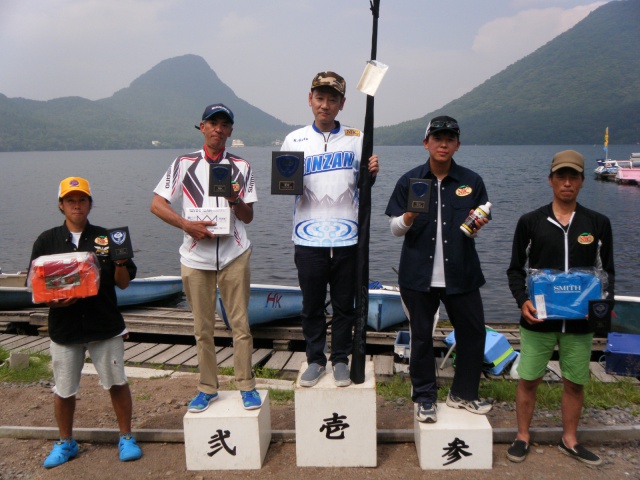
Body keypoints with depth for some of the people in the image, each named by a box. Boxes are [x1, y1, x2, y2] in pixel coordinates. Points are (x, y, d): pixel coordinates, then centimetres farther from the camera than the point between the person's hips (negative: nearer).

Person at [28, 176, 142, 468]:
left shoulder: (105, 239, 2)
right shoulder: (47, 241, 4)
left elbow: (123, 283, 2)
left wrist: (120, 262, -18)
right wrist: (50, 300, -16)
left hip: (105, 325, -1)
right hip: (64, 327, 1)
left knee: (117, 383, 6)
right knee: (63, 390, 11)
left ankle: (126, 438, 25)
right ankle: (65, 443, 33)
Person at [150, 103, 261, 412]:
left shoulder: (240, 166, 8)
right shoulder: (184, 164, 5)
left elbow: (248, 217, 8)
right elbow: (157, 204, 1)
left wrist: (234, 199, -14)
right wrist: (187, 224, -13)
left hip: (233, 255, 0)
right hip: (195, 257, 0)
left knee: (240, 324, 2)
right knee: (202, 328, 8)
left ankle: (246, 386, 15)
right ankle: (208, 388, 21)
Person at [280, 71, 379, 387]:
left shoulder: (356, 139, 5)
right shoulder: (294, 140, 4)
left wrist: (372, 173, -11)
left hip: (346, 239, 0)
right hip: (308, 239, 0)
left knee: (344, 305, 10)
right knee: (312, 305, 9)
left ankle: (340, 359, 25)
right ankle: (315, 360, 25)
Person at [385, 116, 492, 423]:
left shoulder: (472, 182, 5)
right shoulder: (410, 181, 2)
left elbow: (477, 226, 12)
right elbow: (395, 229, 3)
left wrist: (477, 227, -12)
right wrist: (408, 218, -19)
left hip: (461, 273, 2)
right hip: (419, 274, -1)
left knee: (473, 332, 7)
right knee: (421, 337, 8)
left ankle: (463, 394, 28)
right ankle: (425, 398, 25)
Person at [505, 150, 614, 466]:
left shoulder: (598, 224, 4)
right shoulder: (530, 222, -1)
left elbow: (607, 270, 9)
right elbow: (516, 269, 3)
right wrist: (522, 300, -14)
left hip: (580, 321, 2)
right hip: (538, 318, -1)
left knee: (575, 381, 12)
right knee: (529, 379, 6)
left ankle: (570, 440, 31)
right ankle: (523, 437, 25)